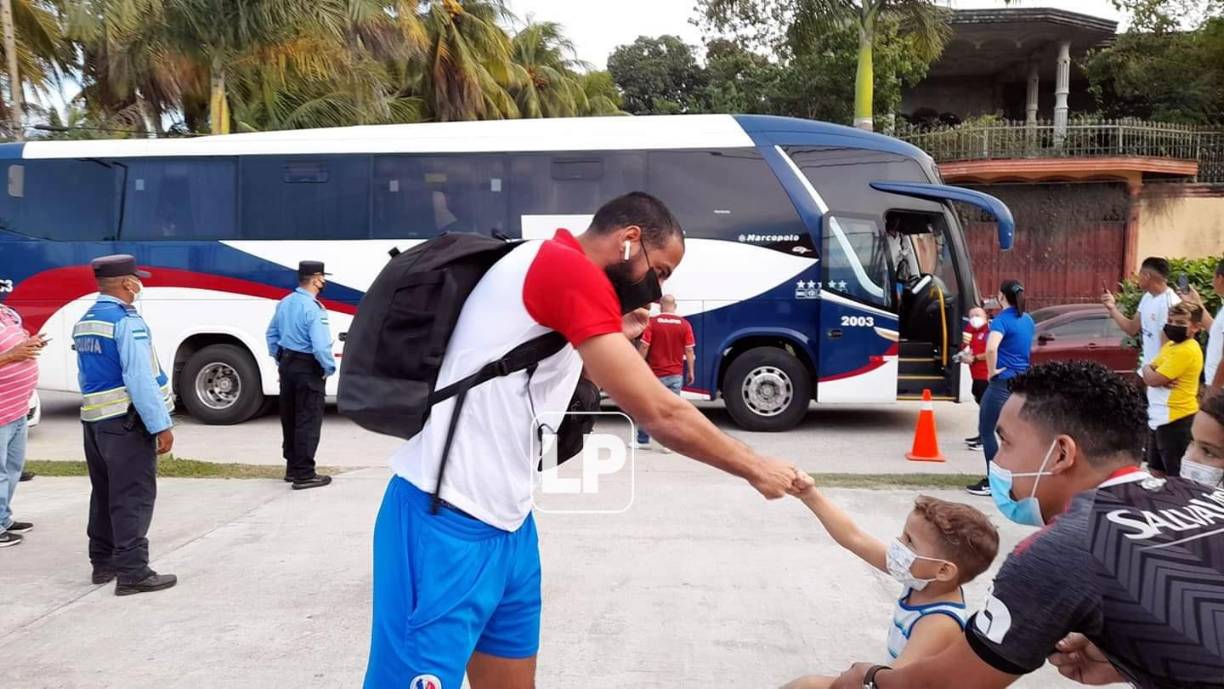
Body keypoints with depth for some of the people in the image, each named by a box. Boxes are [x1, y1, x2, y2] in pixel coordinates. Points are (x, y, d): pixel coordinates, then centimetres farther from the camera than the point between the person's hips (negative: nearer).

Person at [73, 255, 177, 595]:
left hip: (94, 420, 9)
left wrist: (97, 408, 21)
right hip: (126, 422, -9)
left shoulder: (84, 323, 12)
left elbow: (86, 376, 16)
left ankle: (103, 563, 26)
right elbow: (140, 379, -22)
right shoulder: (127, 321, -17)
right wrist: (161, 425, -20)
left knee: (104, 492, 17)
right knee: (133, 497, -5)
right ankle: (132, 572, -3)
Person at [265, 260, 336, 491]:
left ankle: (292, 467, 28)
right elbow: (320, 346, -26)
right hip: (308, 370, -8)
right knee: (308, 421, -2)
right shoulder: (313, 308, -21)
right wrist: (330, 368, -11)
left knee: (289, 418, 16)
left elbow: (272, 334, 15)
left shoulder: (285, 303, 6)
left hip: (287, 366, 9)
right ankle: (304, 474, 1)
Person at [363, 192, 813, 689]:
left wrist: (615, 343, 14)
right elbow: (659, 414, -16)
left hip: (504, 521, 10)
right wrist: (755, 469, -4)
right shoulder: (569, 268, -14)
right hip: (449, 523, -10)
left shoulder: (553, 274, 16)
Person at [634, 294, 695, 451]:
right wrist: (691, 372, 6)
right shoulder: (684, 324, -2)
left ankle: (643, 440, 18)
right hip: (676, 374, 1)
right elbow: (689, 350, -2)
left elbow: (644, 347, -8)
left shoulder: (652, 323, -7)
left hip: (655, 373, -1)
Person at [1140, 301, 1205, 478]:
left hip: (1175, 418, -10)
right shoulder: (1171, 345, 11)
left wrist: (1147, 369, -1)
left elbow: (1153, 380, -23)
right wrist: (1150, 370, -11)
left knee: (1176, 475, -1)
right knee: (1156, 470, 19)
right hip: (1161, 416, 10)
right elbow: (1150, 376, 12)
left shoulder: (1186, 351, -20)